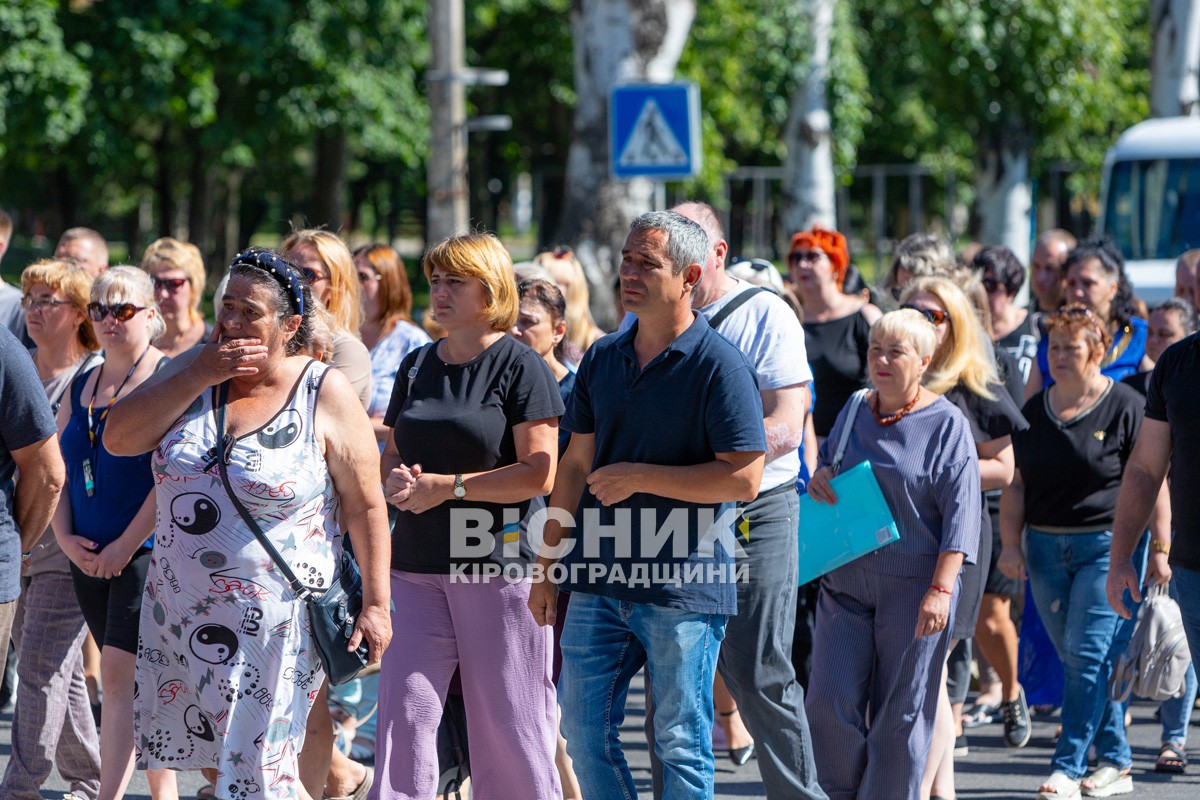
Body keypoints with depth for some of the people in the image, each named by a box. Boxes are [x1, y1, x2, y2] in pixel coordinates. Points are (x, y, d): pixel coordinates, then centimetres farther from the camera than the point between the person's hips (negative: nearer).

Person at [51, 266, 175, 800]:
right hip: (87, 556, 7)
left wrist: (124, 546, -15)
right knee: (144, 681, 12)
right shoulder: (80, 388, 15)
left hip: (148, 551, -7)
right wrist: (66, 538, -1)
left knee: (120, 675, -15)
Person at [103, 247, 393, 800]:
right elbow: (118, 439, -4)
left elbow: (365, 505, -6)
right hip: (183, 606, 5)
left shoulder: (326, 394, -7)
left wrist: (375, 604, -10)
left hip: (275, 618, -5)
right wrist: (198, 376, -12)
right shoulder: (193, 369, 6)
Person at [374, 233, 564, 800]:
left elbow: (539, 474, -11)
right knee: (403, 708, -3)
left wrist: (446, 487, -14)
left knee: (505, 721, 0)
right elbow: (392, 453, 23)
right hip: (417, 566, 5)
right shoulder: (416, 365, 14)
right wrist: (396, 480, -1)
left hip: (497, 564, -5)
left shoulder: (520, 366, -4)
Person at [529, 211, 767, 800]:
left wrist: (639, 476, -14)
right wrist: (546, 566, 13)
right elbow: (576, 464, 16)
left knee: (680, 741, 1)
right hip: (601, 576, 6)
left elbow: (744, 479, -15)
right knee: (583, 725, 8)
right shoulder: (602, 359, 11)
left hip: (684, 587, -6)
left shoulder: (720, 365, -9)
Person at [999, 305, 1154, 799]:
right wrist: (1011, 545, 4)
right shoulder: (1033, 412, 11)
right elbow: (1015, 484, 13)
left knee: (1087, 653, -11)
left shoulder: (1124, 408, -4)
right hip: (1046, 549, 6)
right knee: (1075, 659, 7)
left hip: (1106, 545, -6)